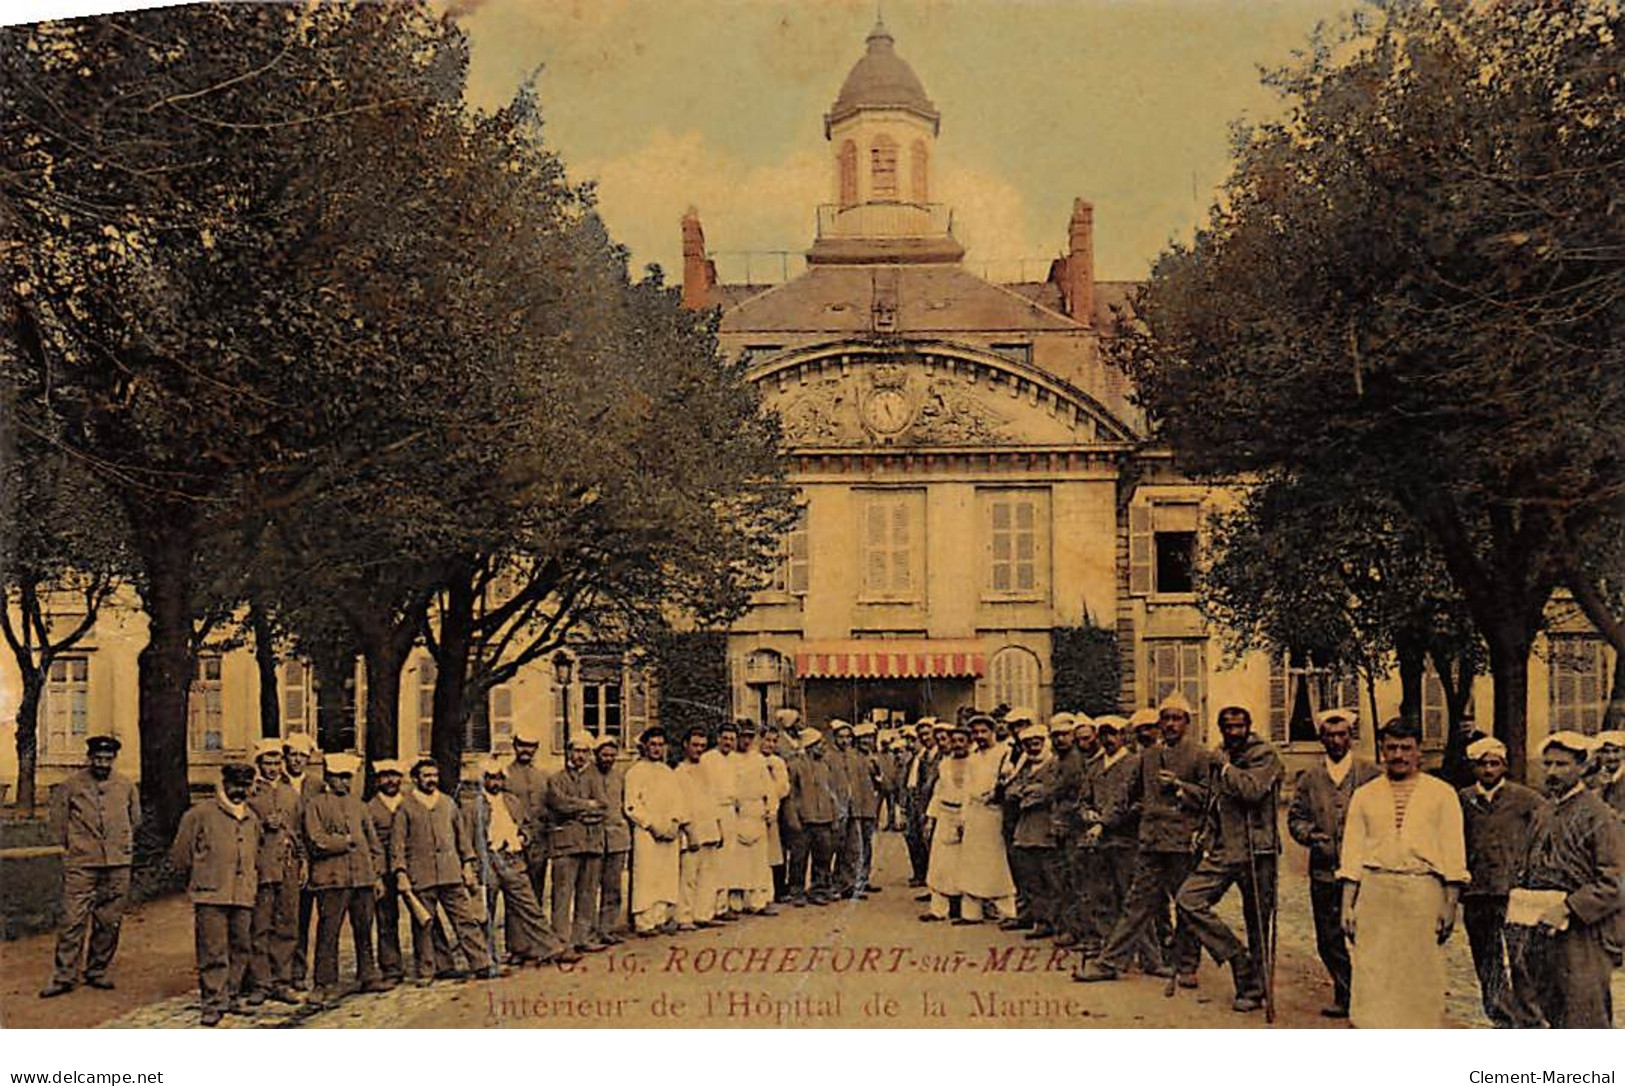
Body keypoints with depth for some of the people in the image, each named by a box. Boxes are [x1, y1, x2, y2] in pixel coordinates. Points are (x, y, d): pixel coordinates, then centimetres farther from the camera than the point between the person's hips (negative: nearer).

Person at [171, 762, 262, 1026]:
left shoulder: (252, 819, 16)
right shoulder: (201, 813, -1)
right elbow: (181, 852, 4)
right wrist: (193, 877, 10)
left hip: (243, 895, 5)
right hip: (211, 895, -5)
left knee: (241, 948, 8)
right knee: (213, 950, -6)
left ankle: (231, 997, 19)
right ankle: (213, 1002, -1)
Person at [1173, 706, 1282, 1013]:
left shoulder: (1265, 756, -5)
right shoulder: (1223, 759, 16)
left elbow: (1252, 790, -24)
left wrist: (1225, 767, -13)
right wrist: (1208, 835, 17)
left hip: (1255, 851, -6)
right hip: (1222, 850, 6)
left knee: (1257, 922, 3)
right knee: (1187, 899, -9)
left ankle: (1254, 989, 17)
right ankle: (1235, 955, 3)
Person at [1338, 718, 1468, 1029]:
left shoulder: (1441, 794, 7)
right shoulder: (1365, 795, 12)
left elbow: (1453, 853, 3)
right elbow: (1352, 853, 9)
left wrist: (1450, 903, -5)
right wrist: (1347, 906, 2)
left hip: (1423, 892, -1)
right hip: (1375, 891, 1)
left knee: (1422, 977, 0)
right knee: (1373, 976, -3)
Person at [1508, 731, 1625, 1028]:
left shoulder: (1598, 815, -9)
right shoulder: (1543, 814, 14)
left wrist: (1568, 908, -18)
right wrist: (1519, 899, 7)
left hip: (1580, 932, -7)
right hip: (1540, 931, 7)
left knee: (1584, 1019, -4)